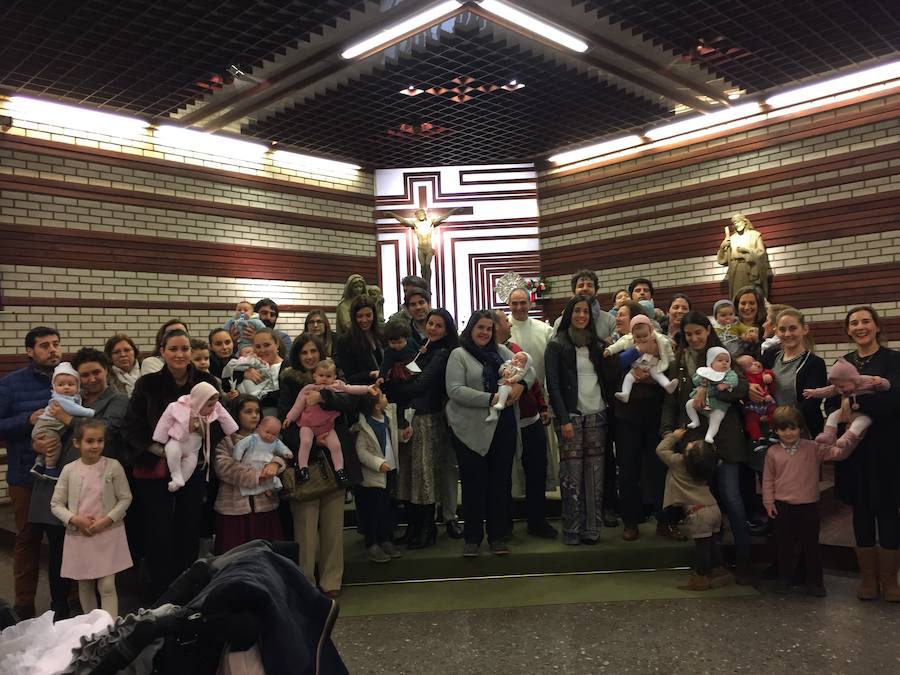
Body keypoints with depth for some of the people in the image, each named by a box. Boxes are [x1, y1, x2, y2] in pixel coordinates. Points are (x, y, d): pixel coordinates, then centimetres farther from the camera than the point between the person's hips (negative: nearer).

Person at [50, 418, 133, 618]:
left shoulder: (113, 466, -7)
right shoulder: (69, 470, -3)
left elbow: (125, 498, -2)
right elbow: (56, 504, 2)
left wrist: (107, 520, -13)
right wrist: (75, 519, -13)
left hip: (108, 534, -2)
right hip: (79, 535, 2)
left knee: (107, 585, -5)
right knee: (84, 585, 15)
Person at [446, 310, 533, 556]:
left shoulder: (501, 351, 14)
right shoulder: (459, 355, -1)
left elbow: (529, 370, 13)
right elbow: (455, 390, -13)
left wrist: (521, 384, -11)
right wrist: (490, 399, -19)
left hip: (504, 428, 5)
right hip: (471, 430, -4)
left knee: (501, 482, 11)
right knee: (474, 483, 4)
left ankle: (497, 536, 24)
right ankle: (472, 537, 18)